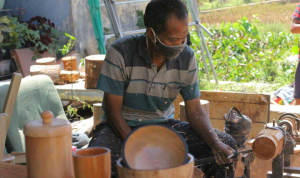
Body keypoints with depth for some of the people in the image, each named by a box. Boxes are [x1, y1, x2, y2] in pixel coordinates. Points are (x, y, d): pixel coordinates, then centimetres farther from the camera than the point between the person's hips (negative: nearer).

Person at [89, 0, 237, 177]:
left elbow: (195, 110, -3)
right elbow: (113, 111, -16)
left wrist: (215, 143, -22)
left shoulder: (187, 57, -8)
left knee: (227, 146, -12)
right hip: (123, 127, -3)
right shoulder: (121, 53, -19)